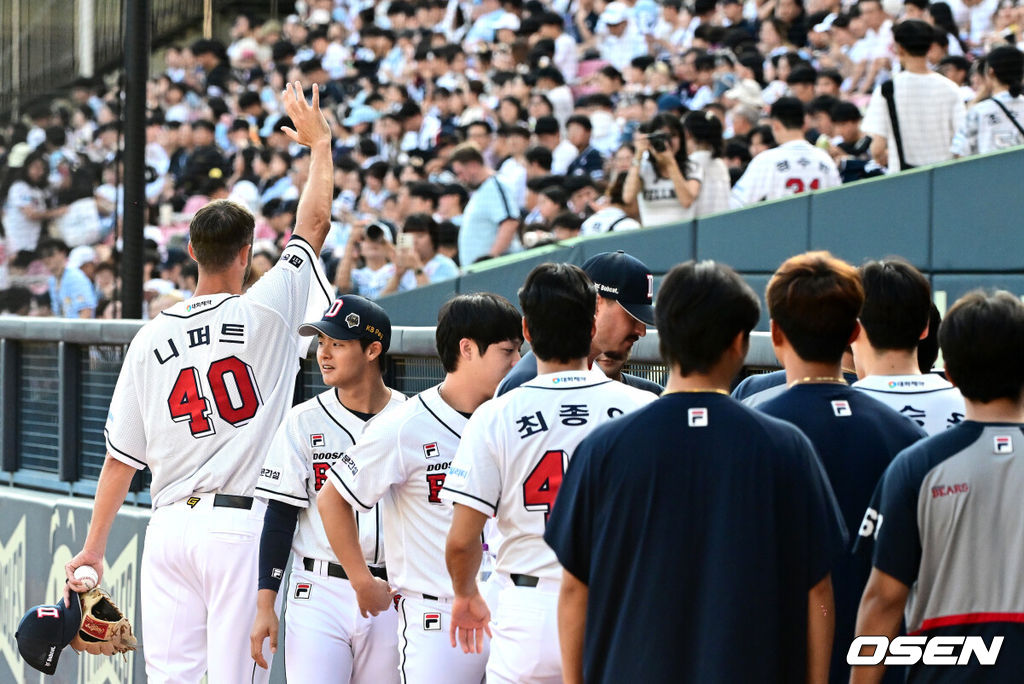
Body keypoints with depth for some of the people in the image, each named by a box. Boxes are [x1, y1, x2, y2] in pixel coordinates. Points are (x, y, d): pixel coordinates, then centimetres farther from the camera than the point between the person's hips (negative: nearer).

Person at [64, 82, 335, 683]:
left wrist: (95, 545, 14)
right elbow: (315, 222, 8)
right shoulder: (264, 312, -4)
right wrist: (319, 142, 23)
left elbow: (122, 455, 7)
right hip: (240, 525, -4)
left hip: (170, 526, 4)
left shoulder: (152, 338, 5)